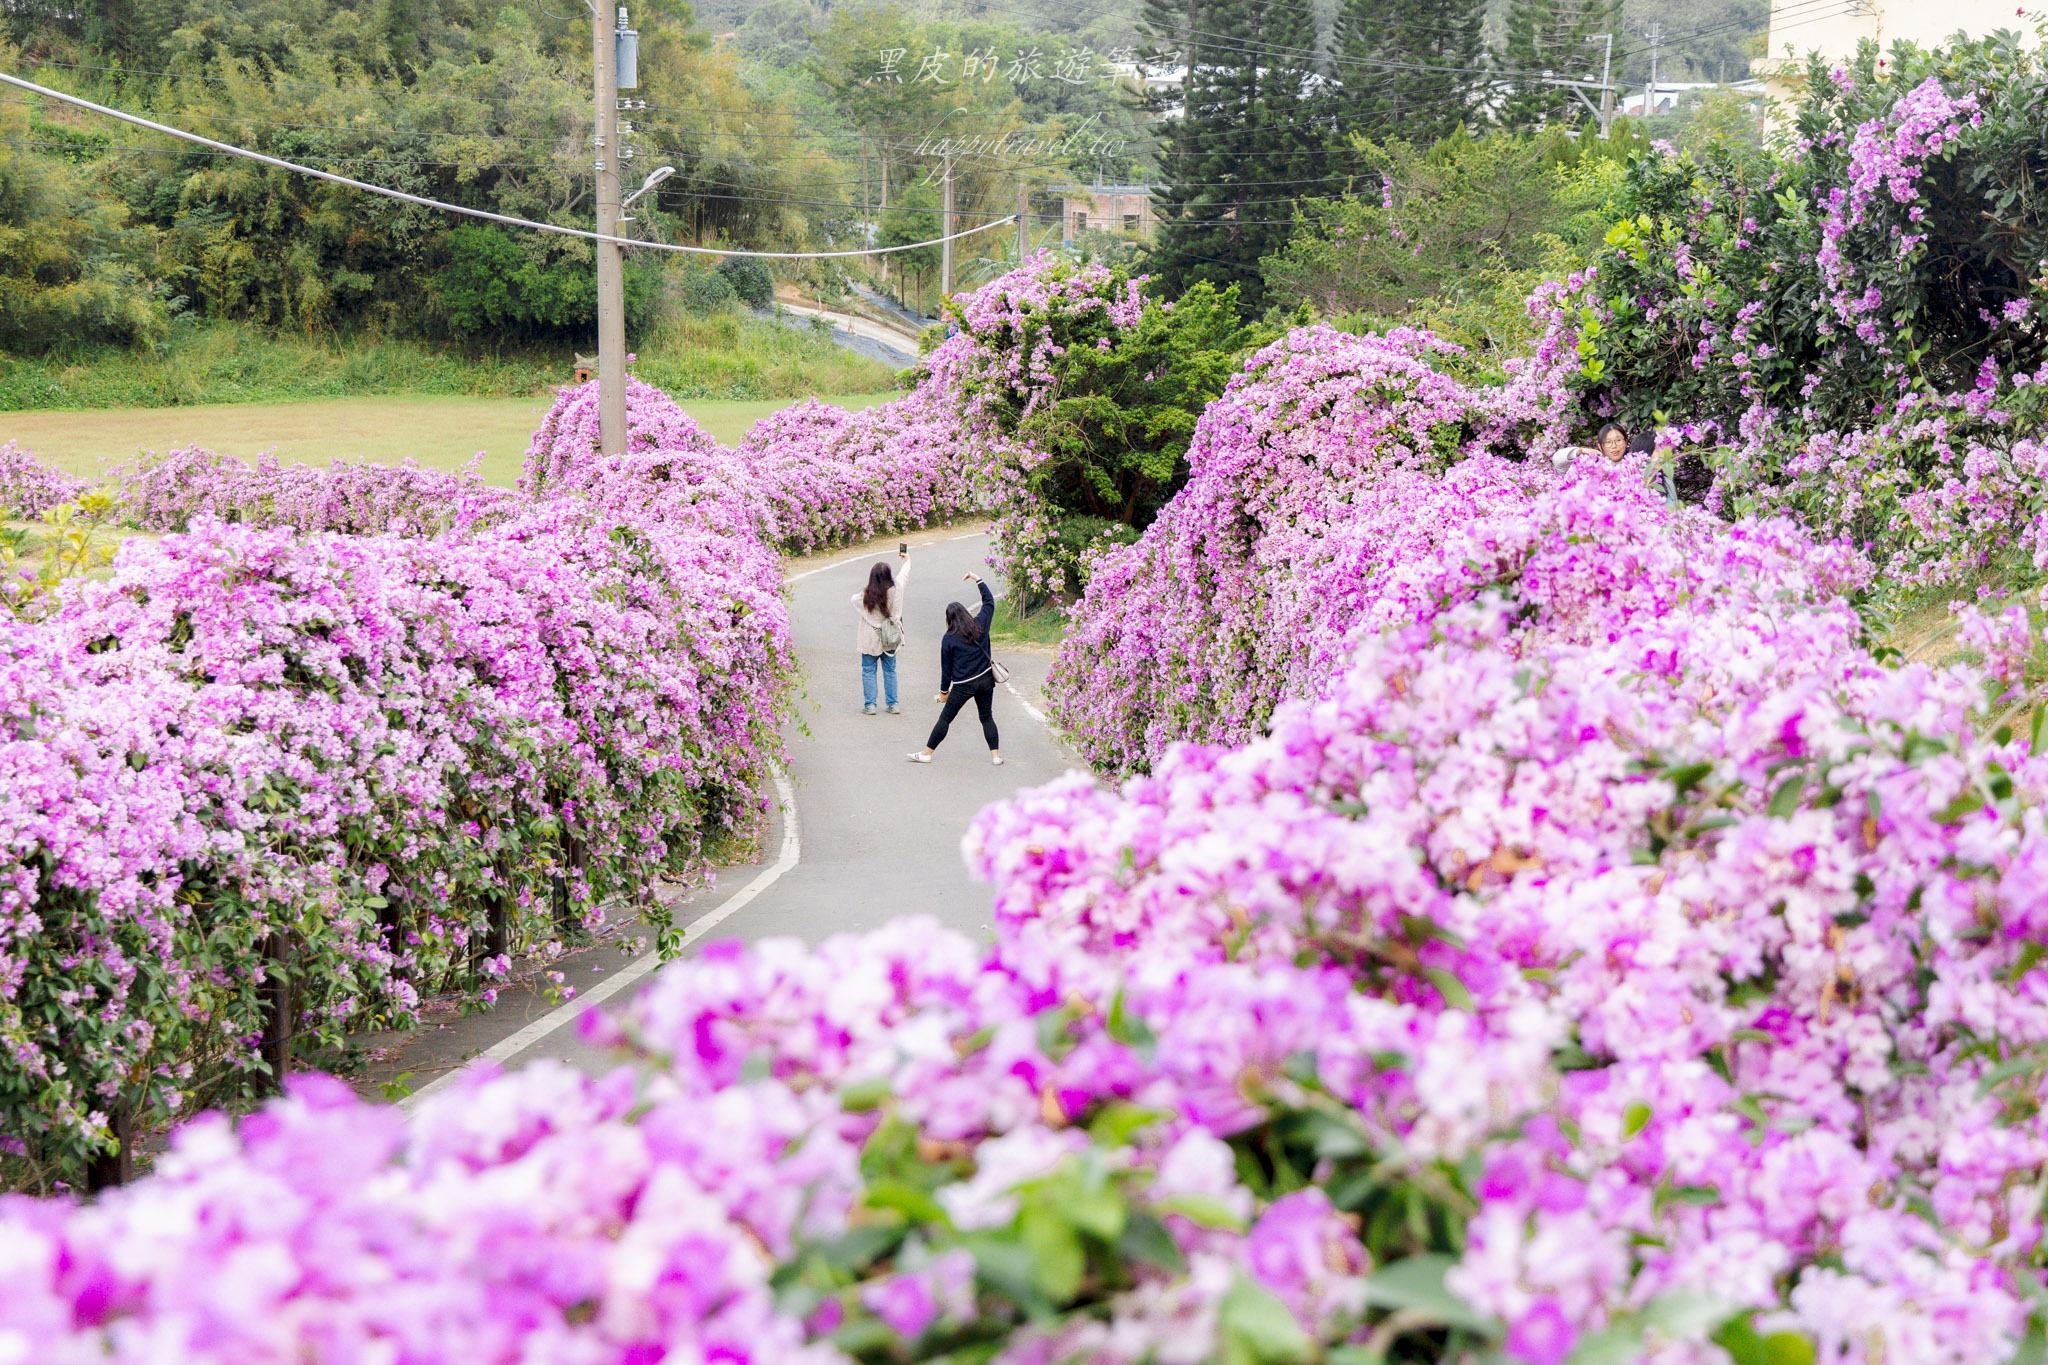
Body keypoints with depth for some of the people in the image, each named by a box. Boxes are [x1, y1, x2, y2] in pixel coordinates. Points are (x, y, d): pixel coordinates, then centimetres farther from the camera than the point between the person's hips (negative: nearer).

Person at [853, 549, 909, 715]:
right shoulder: (896, 589, -16)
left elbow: (854, 600, 2)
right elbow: (904, 573, 4)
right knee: (890, 671, 15)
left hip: (870, 639, -2)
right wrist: (905, 559, 23)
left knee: (868, 671, 10)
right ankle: (893, 704, 19)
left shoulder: (866, 596, -20)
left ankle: (869, 705, 9)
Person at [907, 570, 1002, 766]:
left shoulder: (949, 639, -7)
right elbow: (989, 602, 14)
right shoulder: (980, 625, -2)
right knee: (987, 717, 14)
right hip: (986, 680, 3)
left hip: (963, 685, -3)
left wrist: (944, 691, 9)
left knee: (945, 719, 6)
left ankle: (927, 753, 11)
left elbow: (946, 667, -2)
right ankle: (996, 755, 9)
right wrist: (978, 580, 22)